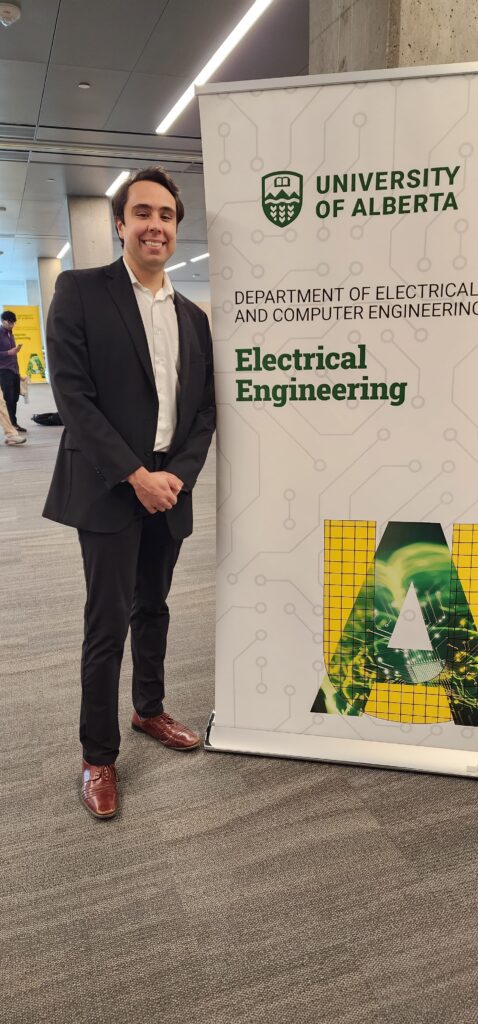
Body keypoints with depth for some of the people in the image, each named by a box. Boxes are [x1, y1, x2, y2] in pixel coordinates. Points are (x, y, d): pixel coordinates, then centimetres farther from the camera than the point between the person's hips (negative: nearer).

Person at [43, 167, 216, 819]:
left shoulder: (192, 317, 12)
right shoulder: (81, 292, -3)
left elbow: (204, 410, 10)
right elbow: (72, 392, -11)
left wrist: (177, 475, -6)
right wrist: (134, 475, -16)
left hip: (170, 488, 5)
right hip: (108, 489, -5)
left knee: (153, 608, 17)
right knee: (107, 623, 0)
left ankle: (150, 709, 37)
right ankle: (98, 755, 16)